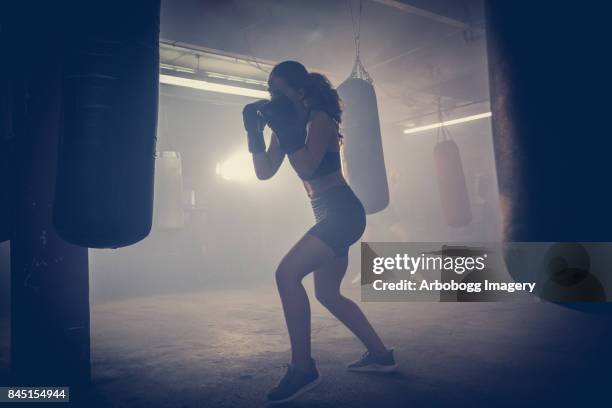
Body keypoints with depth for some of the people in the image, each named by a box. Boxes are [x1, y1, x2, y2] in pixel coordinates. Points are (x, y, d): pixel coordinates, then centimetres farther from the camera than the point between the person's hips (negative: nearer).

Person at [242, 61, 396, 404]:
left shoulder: (319, 119, -10)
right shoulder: (288, 124, 13)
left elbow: (307, 167, -24)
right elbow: (265, 172, 9)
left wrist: (285, 129, -24)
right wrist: (255, 131, 0)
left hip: (342, 212, -10)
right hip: (331, 215, 10)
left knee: (287, 274, -21)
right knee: (327, 294, 15)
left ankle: (303, 369, -13)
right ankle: (381, 355, 26)